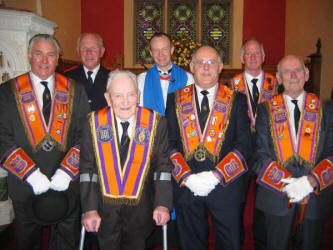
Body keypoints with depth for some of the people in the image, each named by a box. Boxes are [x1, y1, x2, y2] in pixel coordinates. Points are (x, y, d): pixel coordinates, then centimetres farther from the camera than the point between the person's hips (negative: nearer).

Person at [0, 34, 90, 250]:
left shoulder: (75, 90, 3)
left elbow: (85, 135, -2)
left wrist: (66, 172, -13)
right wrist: (31, 174, -16)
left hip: (68, 183, 1)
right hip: (26, 185, 0)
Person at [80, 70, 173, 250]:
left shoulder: (156, 123, -9)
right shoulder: (93, 123, -7)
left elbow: (163, 166, -7)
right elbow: (88, 169, -5)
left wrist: (163, 204, -13)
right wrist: (89, 209, -9)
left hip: (140, 210, 0)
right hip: (105, 210, 0)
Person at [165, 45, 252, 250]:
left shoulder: (237, 100, 2)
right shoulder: (176, 99, 5)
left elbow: (244, 146, -5)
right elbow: (170, 144, 1)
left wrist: (215, 176, -15)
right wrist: (187, 177, -12)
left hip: (225, 185, 0)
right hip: (186, 186, 1)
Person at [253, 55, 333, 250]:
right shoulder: (266, 109, 1)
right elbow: (261, 155, -5)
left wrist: (311, 181, -19)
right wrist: (286, 184, -16)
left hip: (316, 193, 1)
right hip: (277, 194, 0)